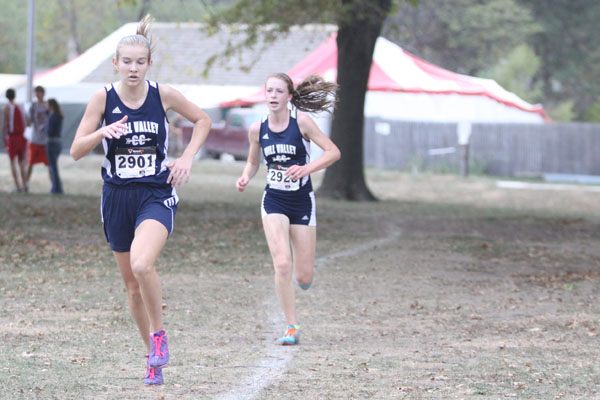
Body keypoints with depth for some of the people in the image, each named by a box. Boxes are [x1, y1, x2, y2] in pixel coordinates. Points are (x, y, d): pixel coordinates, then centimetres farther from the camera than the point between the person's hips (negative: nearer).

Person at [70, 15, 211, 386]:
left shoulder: (163, 94, -6)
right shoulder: (104, 98, -4)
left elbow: (203, 120, 11)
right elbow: (76, 150, -4)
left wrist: (187, 158, -2)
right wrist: (103, 132, -22)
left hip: (156, 197, -3)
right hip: (117, 198, 3)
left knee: (142, 264, -29)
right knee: (132, 285, 10)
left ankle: (159, 334, -5)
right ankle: (155, 359, 27)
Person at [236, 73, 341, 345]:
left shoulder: (301, 122, -9)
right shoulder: (257, 129, 0)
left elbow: (333, 152, -10)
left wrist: (307, 168, -24)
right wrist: (245, 177, -5)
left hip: (302, 202, -1)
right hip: (274, 202, 1)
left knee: (304, 276, 0)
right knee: (282, 265, -17)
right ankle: (292, 328, -7)